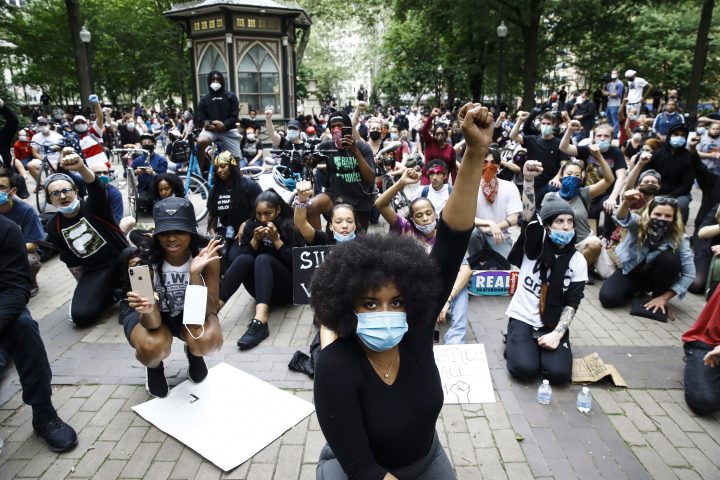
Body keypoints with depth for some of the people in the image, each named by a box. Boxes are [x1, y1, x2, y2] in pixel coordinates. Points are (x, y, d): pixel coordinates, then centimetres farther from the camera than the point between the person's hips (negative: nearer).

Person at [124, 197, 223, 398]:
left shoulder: (206, 257, -26)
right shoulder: (142, 262, -27)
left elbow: (207, 312, -28)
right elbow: (153, 323, -28)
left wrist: (195, 273, -41)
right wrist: (147, 311, -52)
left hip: (190, 314, 1)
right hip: (154, 316, 0)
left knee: (209, 341, -32)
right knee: (152, 348, -35)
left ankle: (192, 354, 8)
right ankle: (154, 366, 6)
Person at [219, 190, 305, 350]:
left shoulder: (291, 227, -5)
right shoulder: (251, 225, 6)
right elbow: (243, 256, -1)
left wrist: (276, 239, -20)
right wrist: (255, 240, -15)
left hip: (288, 286, -3)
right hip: (262, 289, 4)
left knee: (263, 259, -32)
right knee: (244, 259, -25)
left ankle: (260, 322, -55)